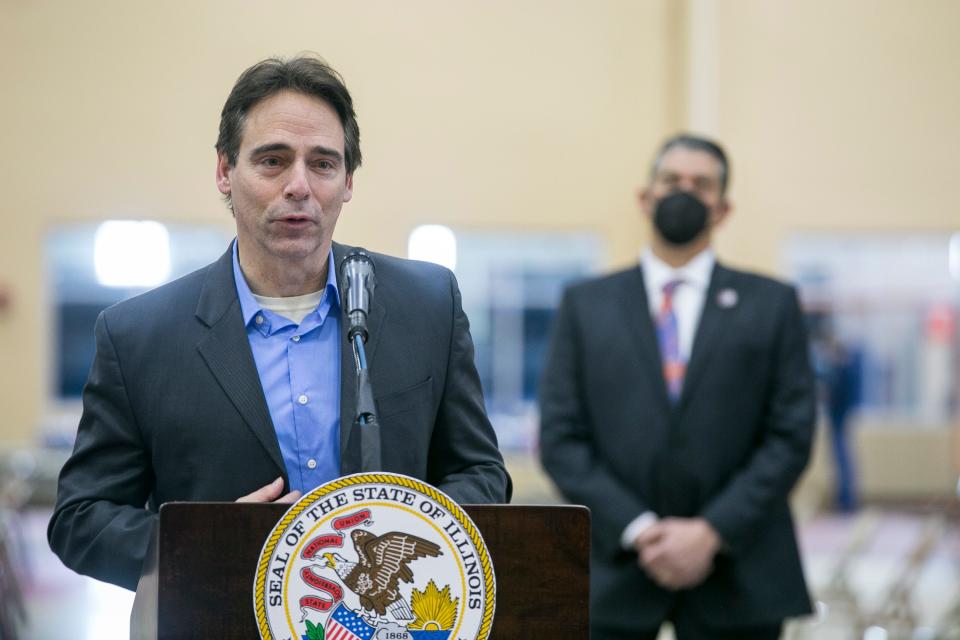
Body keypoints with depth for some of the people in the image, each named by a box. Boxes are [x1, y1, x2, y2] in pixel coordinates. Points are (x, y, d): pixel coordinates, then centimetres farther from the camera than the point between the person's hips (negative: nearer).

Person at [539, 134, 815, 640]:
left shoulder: (770, 304, 7)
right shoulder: (585, 304, 8)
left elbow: (791, 435, 1)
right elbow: (561, 437, 2)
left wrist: (713, 532, -11)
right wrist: (637, 530, -11)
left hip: (736, 582, 0)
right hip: (617, 571, 0)